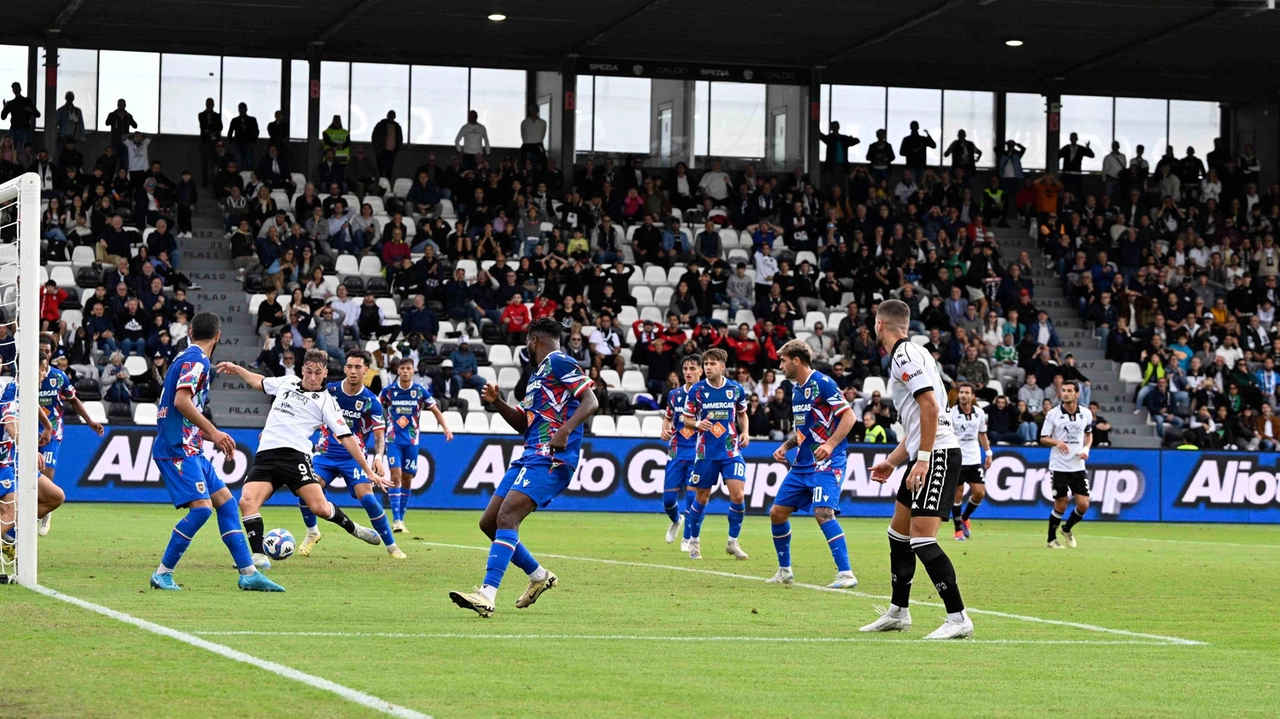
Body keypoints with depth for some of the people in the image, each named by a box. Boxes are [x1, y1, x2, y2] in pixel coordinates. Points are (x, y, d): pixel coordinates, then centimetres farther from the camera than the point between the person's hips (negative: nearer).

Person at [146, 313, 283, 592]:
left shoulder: (187, 358, 19)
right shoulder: (196, 360, -11)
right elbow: (181, 401, -24)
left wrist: (214, 437, 25)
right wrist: (214, 432, -19)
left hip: (189, 448, 10)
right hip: (177, 448, -10)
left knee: (226, 502, 7)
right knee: (202, 507, -18)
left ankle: (248, 573, 7)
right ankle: (162, 573, -9)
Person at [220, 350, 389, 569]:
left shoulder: (326, 401, 6)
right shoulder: (286, 382, 19)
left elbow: (346, 438, 2)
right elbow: (258, 382, 41)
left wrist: (369, 472, -2)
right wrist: (236, 368, 35)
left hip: (295, 455, -4)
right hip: (265, 457, 4)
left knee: (320, 508, -16)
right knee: (246, 501, -21)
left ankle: (352, 528, 16)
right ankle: (258, 556, -13)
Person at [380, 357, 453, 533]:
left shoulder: (420, 391, -1)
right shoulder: (389, 391, -4)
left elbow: (436, 410, 7)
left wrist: (446, 428, -4)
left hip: (411, 441, 2)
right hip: (394, 439, -2)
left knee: (407, 479, 5)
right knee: (396, 476, -15)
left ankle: (401, 519, 16)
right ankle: (395, 520, -17)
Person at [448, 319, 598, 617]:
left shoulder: (558, 363, -4)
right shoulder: (538, 374, 25)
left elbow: (591, 401, -14)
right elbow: (523, 423, 30)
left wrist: (566, 429, -28)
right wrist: (497, 402, 15)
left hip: (551, 458, -10)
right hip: (530, 457, 10)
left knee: (506, 517, -24)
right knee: (489, 523, 10)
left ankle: (487, 595, -34)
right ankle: (539, 576, 24)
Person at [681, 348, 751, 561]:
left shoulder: (736, 389, 0)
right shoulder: (697, 390, -5)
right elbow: (687, 419, 2)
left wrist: (745, 432, -1)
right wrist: (698, 424, -20)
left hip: (731, 450, 1)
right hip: (706, 452, -1)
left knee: (737, 495, -11)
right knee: (701, 498, 7)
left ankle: (733, 542, 6)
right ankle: (694, 541, 26)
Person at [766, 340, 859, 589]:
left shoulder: (822, 383, -12)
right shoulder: (795, 389, 14)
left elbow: (849, 416, -16)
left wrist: (830, 444, -27)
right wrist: (786, 446, 11)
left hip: (827, 462, -9)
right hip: (802, 463, 9)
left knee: (823, 512, -24)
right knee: (777, 512, 7)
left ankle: (846, 574, -23)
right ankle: (785, 571, 22)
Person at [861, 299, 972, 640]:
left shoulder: (905, 355, -11)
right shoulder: (906, 355, 20)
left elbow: (930, 407, -21)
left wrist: (922, 459, -23)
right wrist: (892, 462, 28)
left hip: (938, 454, -11)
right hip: (926, 455, 11)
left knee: (922, 538, -16)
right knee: (899, 531, 17)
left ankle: (958, 618, -16)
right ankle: (897, 614, 27)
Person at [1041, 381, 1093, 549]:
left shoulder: (1086, 414, 2)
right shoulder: (1053, 414, -6)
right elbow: (1043, 439, -2)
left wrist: (1086, 448, -2)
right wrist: (1057, 442, -22)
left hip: (1078, 466, 3)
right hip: (1059, 467, -3)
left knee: (1083, 505, -4)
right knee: (1060, 505, -1)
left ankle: (1067, 529, 25)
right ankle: (1052, 539, 19)